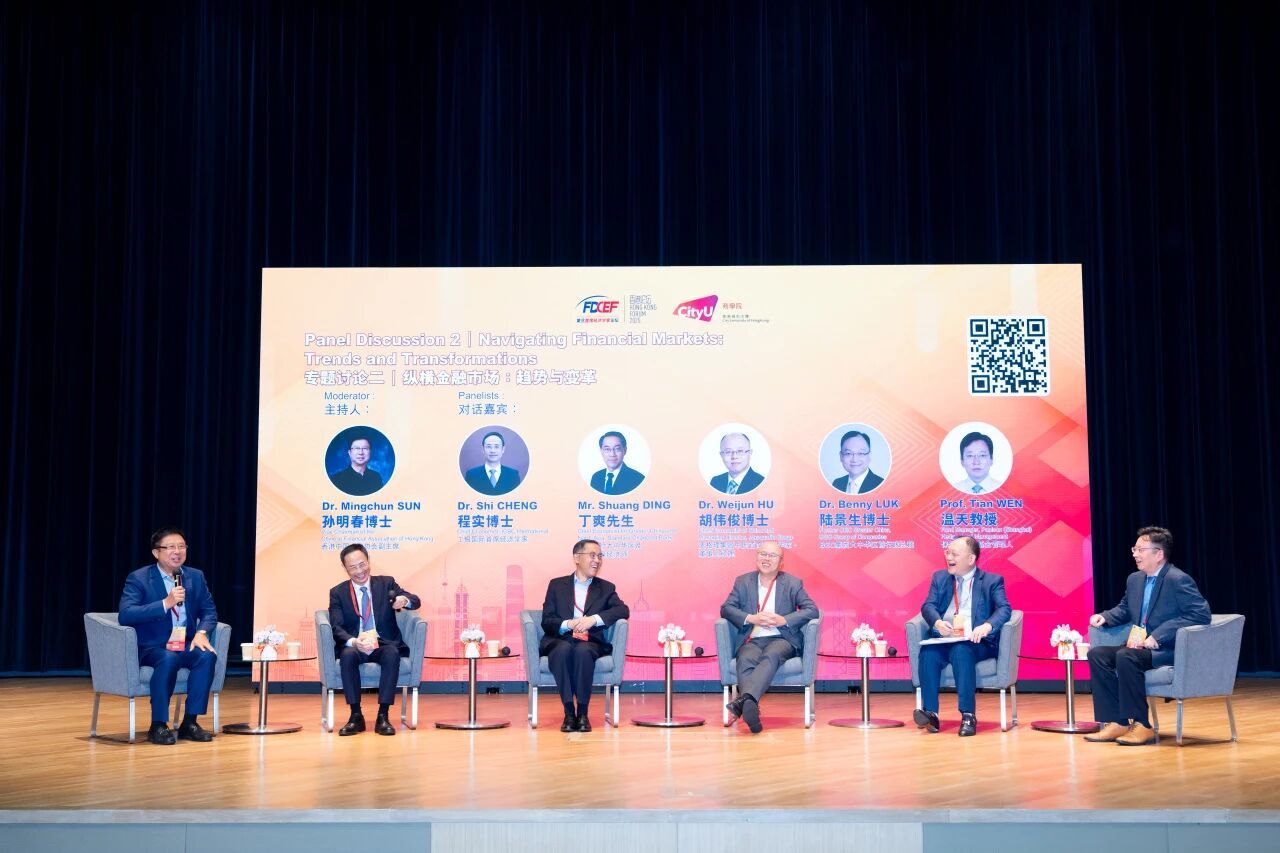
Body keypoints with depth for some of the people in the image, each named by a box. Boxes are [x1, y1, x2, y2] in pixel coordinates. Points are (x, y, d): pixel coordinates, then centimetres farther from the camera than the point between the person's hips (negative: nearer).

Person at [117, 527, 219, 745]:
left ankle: (190, 722, -18)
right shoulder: (138, 578, -5)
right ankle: (158, 725, -24)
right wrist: (165, 603, -26)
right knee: (168, 659, -36)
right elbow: (125, 614, -18)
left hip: (185, 644, 4)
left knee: (207, 656, -27)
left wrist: (202, 632, -13)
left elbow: (209, 611, 9)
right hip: (151, 647, -4)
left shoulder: (196, 576, 8)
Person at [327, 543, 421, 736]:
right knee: (348, 654, -33)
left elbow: (416, 602, 0)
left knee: (392, 654, -33)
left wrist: (404, 600, -26)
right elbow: (337, 627, -5)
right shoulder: (337, 593, 7)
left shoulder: (386, 583, 9)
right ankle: (356, 716, -24)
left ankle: (383, 716, -28)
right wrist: (353, 642, -27)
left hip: (385, 645, 0)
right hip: (353, 646, 0)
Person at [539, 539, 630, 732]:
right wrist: (568, 625, -16)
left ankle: (582, 713, -28)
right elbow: (546, 621, 6)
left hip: (590, 642, 0)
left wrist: (594, 619, -16)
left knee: (583, 650, -35)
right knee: (564, 649, -35)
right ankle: (569, 712, -31)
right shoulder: (556, 585, 16)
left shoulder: (606, 588, 18)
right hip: (559, 641, 0)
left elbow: (623, 610, -1)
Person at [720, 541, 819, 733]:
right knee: (745, 660, -34)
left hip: (782, 639, -1)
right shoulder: (743, 581, 17)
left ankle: (743, 701, -56)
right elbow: (726, 608, 7)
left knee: (770, 656, -37)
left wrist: (784, 620, -12)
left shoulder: (793, 583, 13)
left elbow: (812, 610, 2)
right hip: (751, 640, 2)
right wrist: (751, 618, -11)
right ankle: (751, 706, -54)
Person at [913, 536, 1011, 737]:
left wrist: (987, 626, -27)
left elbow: (1004, 609, -5)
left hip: (975, 641, -3)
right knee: (928, 653, -30)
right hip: (943, 638, 3)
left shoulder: (992, 580, 9)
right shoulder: (940, 577, 19)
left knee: (961, 651, -37)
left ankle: (968, 716, -34)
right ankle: (930, 713, -31)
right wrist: (937, 622, -17)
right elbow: (928, 606, 7)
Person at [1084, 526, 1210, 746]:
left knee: (1126, 656, -32)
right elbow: (1124, 609, 31)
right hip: (1140, 645, 9)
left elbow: (1201, 615, -22)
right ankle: (1116, 723, -10)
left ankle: (1141, 725, -20)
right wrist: (1104, 616, 7)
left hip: (1169, 650, -9)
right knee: (1097, 654, -11)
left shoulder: (1178, 580, -13)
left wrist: (1156, 638, -26)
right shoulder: (1135, 580, 13)